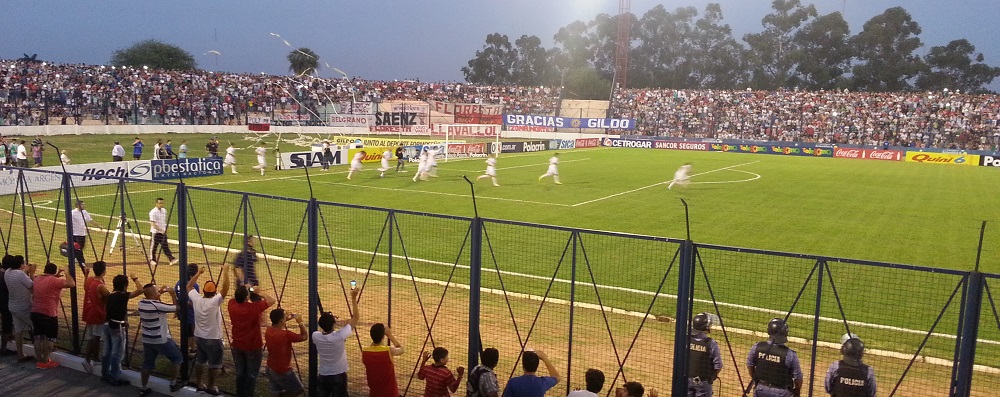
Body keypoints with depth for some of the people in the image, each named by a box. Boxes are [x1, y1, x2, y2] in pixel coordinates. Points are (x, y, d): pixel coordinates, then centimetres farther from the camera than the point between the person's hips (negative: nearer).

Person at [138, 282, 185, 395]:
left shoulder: (141, 303, -2)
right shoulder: (157, 306, -25)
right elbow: (176, 308, -16)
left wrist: (160, 293, 11)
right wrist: (172, 294, -9)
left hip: (147, 339, 7)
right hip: (161, 340, -7)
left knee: (147, 364, 16)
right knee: (177, 358, 11)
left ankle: (144, 388, 21)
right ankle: (173, 384, 17)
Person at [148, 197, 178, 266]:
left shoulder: (164, 211, 9)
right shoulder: (153, 212, -12)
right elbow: (152, 224, -18)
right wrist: (160, 230, -27)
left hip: (163, 232, 5)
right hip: (156, 232, -5)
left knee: (165, 246, 1)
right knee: (154, 246, 6)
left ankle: (172, 260, -8)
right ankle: (152, 260, 20)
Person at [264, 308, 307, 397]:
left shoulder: (268, 331, -6)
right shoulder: (286, 334, -27)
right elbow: (304, 337, -14)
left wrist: (286, 320, 11)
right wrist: (300, 322, -3)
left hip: (270, 369, 7)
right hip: (283, 372, -7)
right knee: (298, 389, 11)